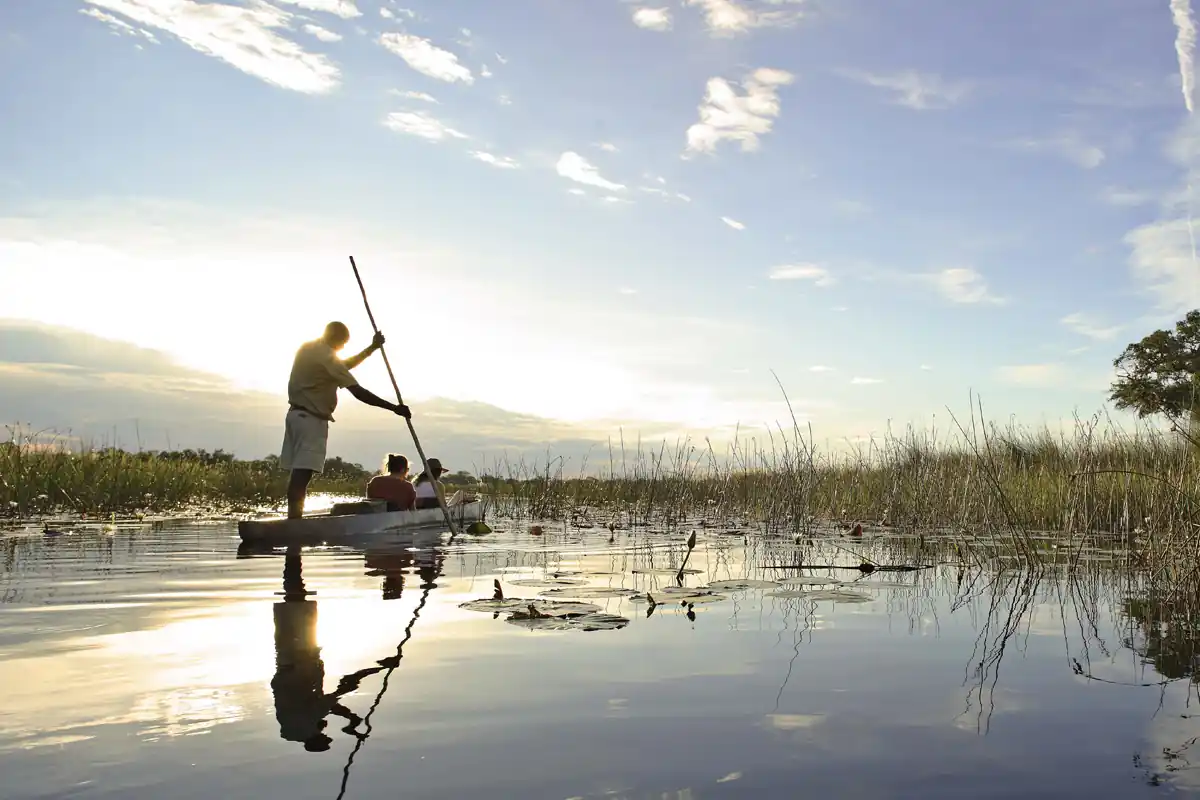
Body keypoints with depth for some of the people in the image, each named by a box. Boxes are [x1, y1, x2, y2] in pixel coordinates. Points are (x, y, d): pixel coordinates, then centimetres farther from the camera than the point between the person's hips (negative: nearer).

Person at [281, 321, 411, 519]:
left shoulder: (307, 348, 12)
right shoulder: (326, 357, -16)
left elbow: (342, 367, 21)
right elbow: (358, 392, -20)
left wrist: (372, 348, 16)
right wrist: (394, 408, -16)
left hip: (297, 414, 9)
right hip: (311, 419, -9)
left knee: (297, 473, 9)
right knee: (302, 474, -12)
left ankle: (293, 519, 9)